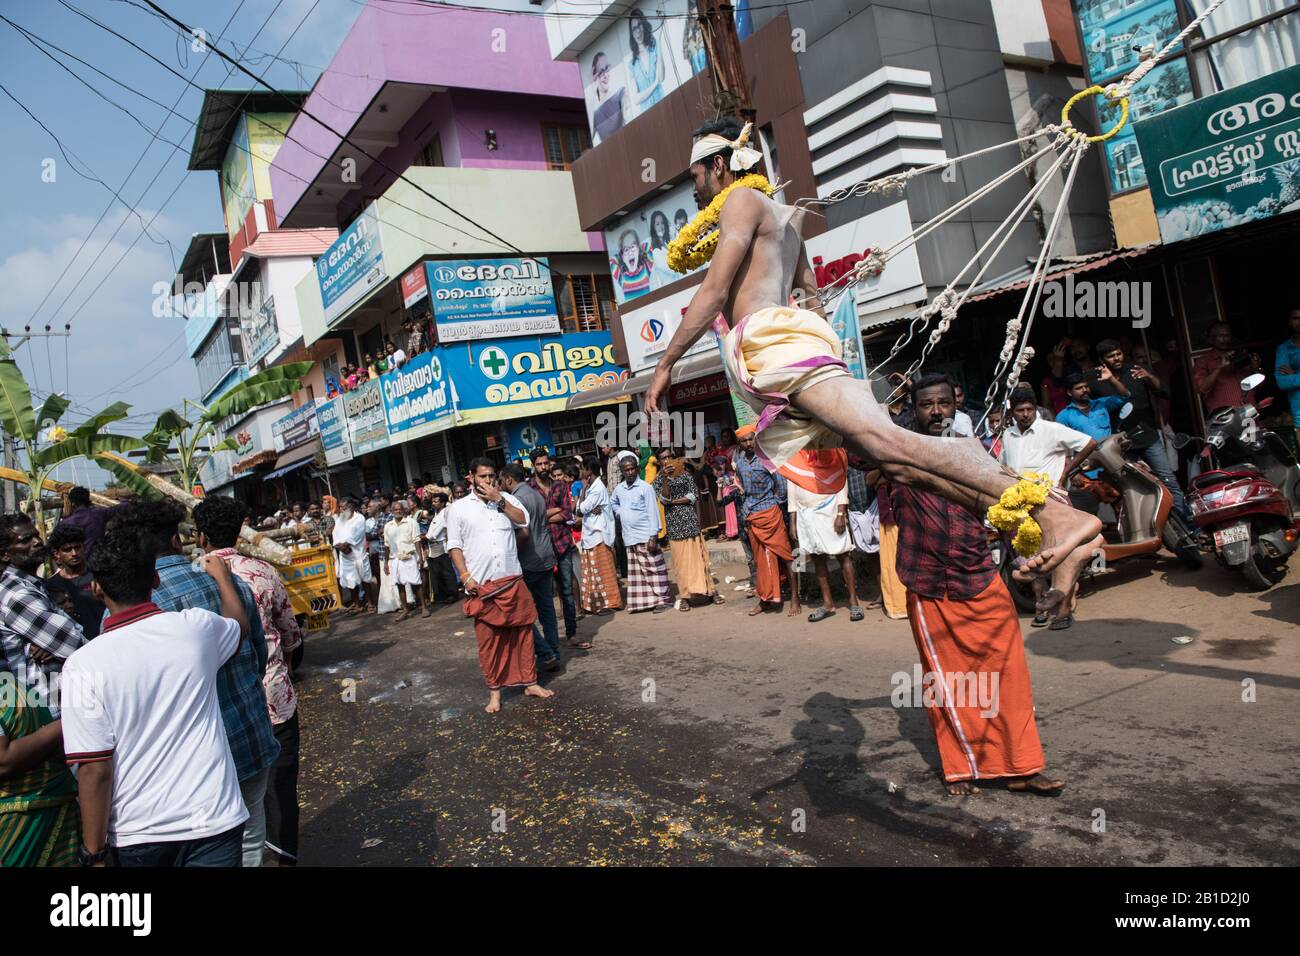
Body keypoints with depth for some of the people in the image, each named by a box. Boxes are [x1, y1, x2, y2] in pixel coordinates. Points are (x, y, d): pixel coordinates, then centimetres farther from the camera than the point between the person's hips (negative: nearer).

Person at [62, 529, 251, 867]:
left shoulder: (85, 665, -15)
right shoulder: (197, 627, -8)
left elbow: (95, 770, -14)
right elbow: (242, 626, 17)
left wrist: (94, 854, -2)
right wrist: (222, 576, 34)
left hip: (137, 835, 0)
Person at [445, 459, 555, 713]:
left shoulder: (507, 499, 10)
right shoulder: (458, 508, 4)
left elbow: (523, 521, -6)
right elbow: (454, 546, 1)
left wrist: (498, 499, -9)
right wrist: (465, 576, -9)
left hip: (512, 580, 2)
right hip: (481, 585, -2)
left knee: (522, 633, 7)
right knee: (488, 639, 3)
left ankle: (530, 682, 19)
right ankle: (494, 690, 15)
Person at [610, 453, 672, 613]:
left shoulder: (645, 487, -7)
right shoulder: (619, 489, 9)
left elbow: (653, 512, -10)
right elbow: (612, 502, 31)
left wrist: (653, 536, -16)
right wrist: (620, 513, 11)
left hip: (646, 537, -5)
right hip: (629, 537, 5)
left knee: (654, 569, -2)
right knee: (636, 572, 8)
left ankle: (662, 599, 3)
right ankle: (643, 601, 14)